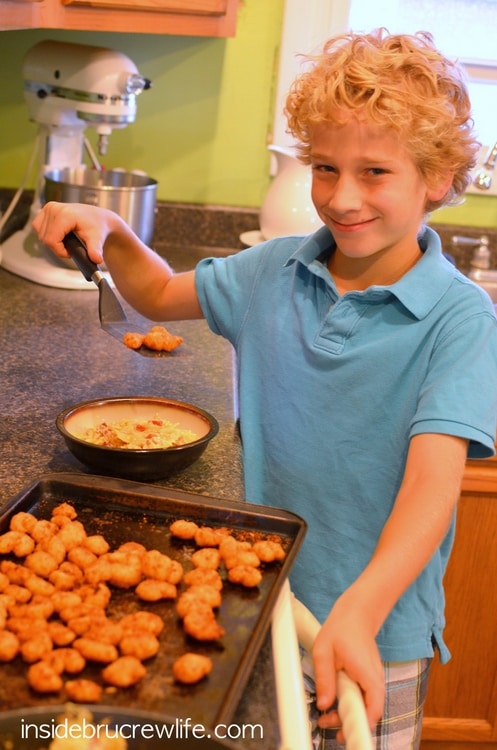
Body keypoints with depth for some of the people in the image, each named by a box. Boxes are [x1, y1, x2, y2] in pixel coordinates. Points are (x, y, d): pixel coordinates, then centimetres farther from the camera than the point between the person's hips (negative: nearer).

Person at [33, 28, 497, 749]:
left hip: (377, 630, -4)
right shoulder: (275, 270, -3)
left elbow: (431, 483, -29)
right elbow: (161, 295, 12)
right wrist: (109, 230, -6)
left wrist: (359, 610, -43)